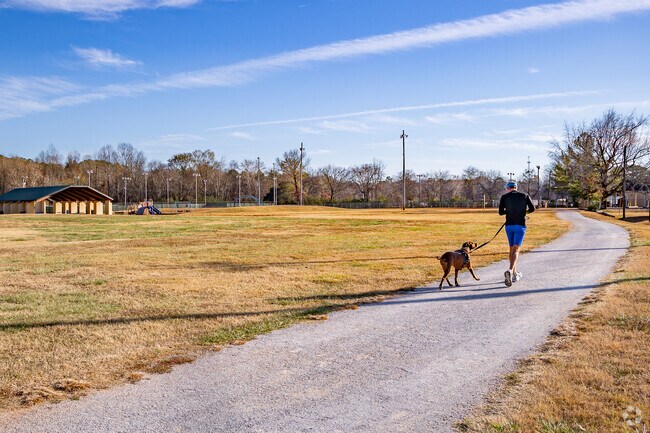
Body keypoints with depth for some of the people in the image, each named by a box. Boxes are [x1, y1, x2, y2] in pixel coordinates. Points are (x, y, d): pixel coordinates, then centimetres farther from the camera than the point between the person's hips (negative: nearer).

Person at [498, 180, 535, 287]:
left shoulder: (504, 197, 1)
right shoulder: (524, 196, 4)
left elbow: (500, 212, -3)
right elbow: (532, 209, 9)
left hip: (509, 225, 1)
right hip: (520, 226, -1)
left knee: (512, 249, 15)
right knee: (516, 250, -8)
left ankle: (515, 274, 22)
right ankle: (510, 271, -32)